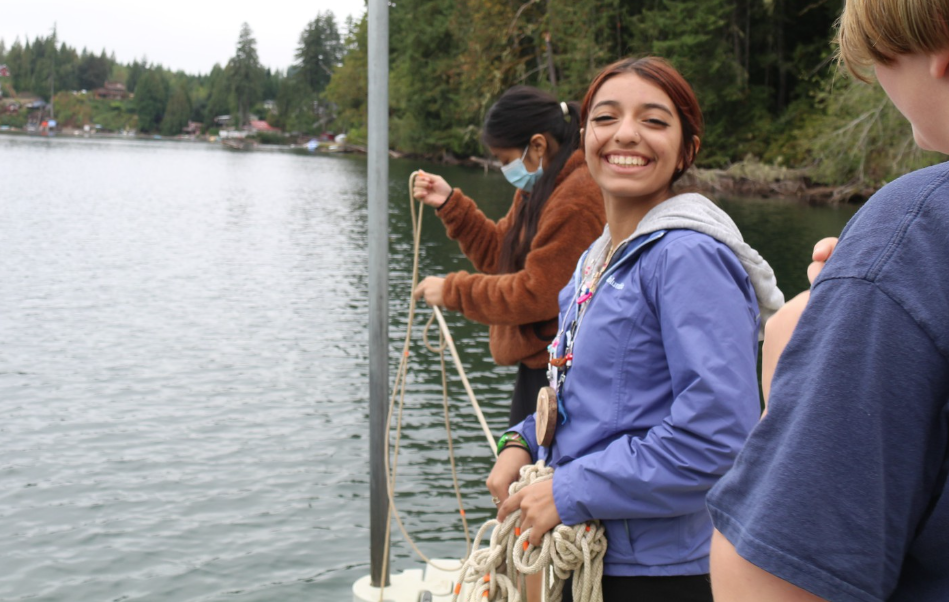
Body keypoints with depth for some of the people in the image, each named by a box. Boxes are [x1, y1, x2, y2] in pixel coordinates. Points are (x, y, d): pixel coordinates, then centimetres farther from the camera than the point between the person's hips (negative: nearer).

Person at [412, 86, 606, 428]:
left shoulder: (578, 197, -20)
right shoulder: (539, 189, 13)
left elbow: (537, 294, -22)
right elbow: (500, 255, 17)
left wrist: (452, 290, -14)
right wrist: (450, 204, 7)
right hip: (537, 368, 10)